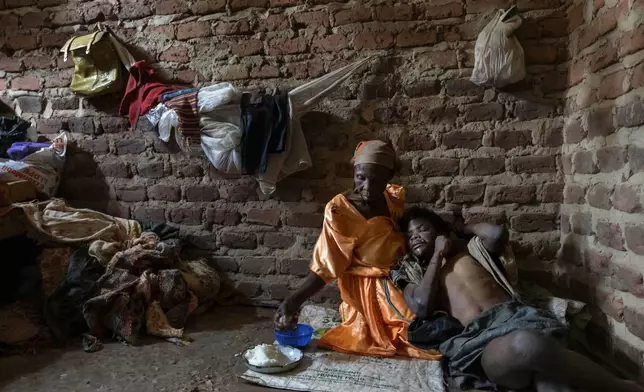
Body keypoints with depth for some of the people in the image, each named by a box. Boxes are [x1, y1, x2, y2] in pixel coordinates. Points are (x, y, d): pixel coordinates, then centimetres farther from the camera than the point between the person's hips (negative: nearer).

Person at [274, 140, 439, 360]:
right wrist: (293, 301, -27)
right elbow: (324, 266, -17)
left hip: (400, 283, 7)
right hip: (367, 293, -7)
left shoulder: (396, 197, -1)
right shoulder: (339, 211, -19)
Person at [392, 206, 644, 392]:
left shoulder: (468, 248, 26)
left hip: (515, 315, 3)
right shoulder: (411, 273, 21)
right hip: (474, 338, -2)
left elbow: (497, 234, 5)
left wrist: (463, 230, 24)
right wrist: (438, 255, 10)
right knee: (525, 345, -40)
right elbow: (422, 306, 0)